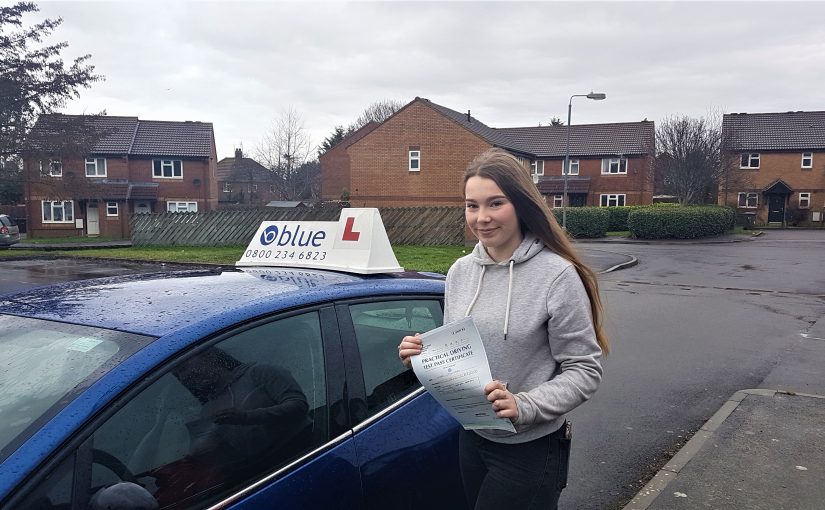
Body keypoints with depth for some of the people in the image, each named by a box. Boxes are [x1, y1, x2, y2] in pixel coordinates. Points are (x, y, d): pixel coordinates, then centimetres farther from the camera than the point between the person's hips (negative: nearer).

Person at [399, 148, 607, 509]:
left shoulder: (557, 276, -17)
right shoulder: (460, 271, 1)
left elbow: (585, 370, -15)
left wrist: (523, 407, -27)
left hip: (531, 448, -5)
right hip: (472, 438, 6)